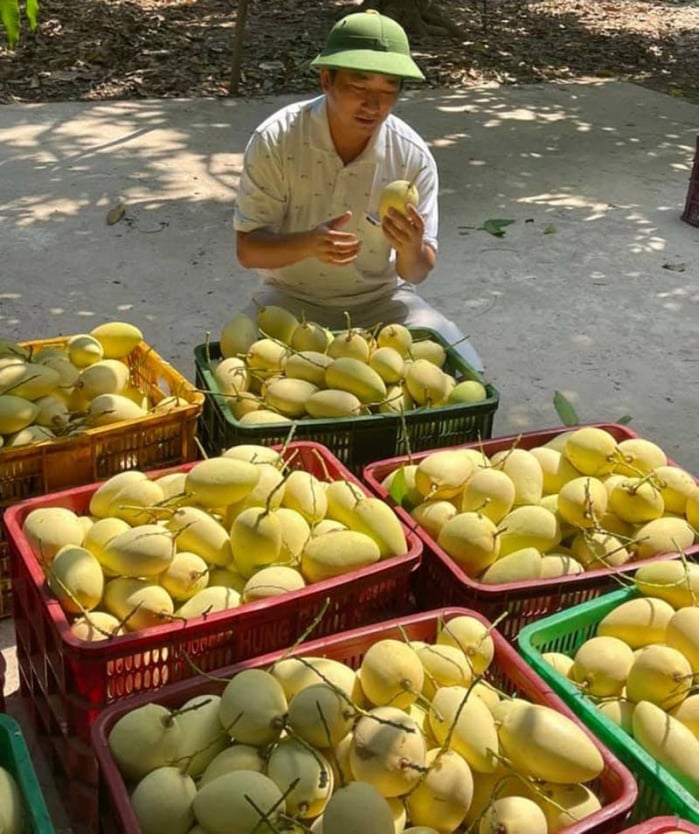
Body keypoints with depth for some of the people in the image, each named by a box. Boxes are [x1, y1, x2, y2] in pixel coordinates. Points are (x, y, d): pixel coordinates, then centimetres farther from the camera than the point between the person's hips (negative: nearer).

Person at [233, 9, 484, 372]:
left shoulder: (414, 157, -13)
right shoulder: (275, 141, -18)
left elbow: (417, 273, -8)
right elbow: (247, 249, -15)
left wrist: (411, 249, -33)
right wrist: (308, 244, -35)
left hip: (380, 300, 2)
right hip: (293, 298, -1)